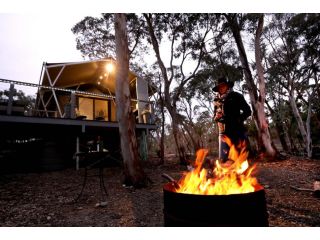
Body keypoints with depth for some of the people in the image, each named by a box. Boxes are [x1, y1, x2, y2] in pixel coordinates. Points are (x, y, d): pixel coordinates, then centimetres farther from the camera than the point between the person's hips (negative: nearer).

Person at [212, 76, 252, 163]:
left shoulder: (236, 96, 5)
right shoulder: (216, 101, 12)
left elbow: (247, 111, 3)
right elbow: (214, 118, 19)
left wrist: (239, 119, -10)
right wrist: (216, 117, -4)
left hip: (237, 130, -2)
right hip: (224, 133, 3)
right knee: (223, 158, -1)